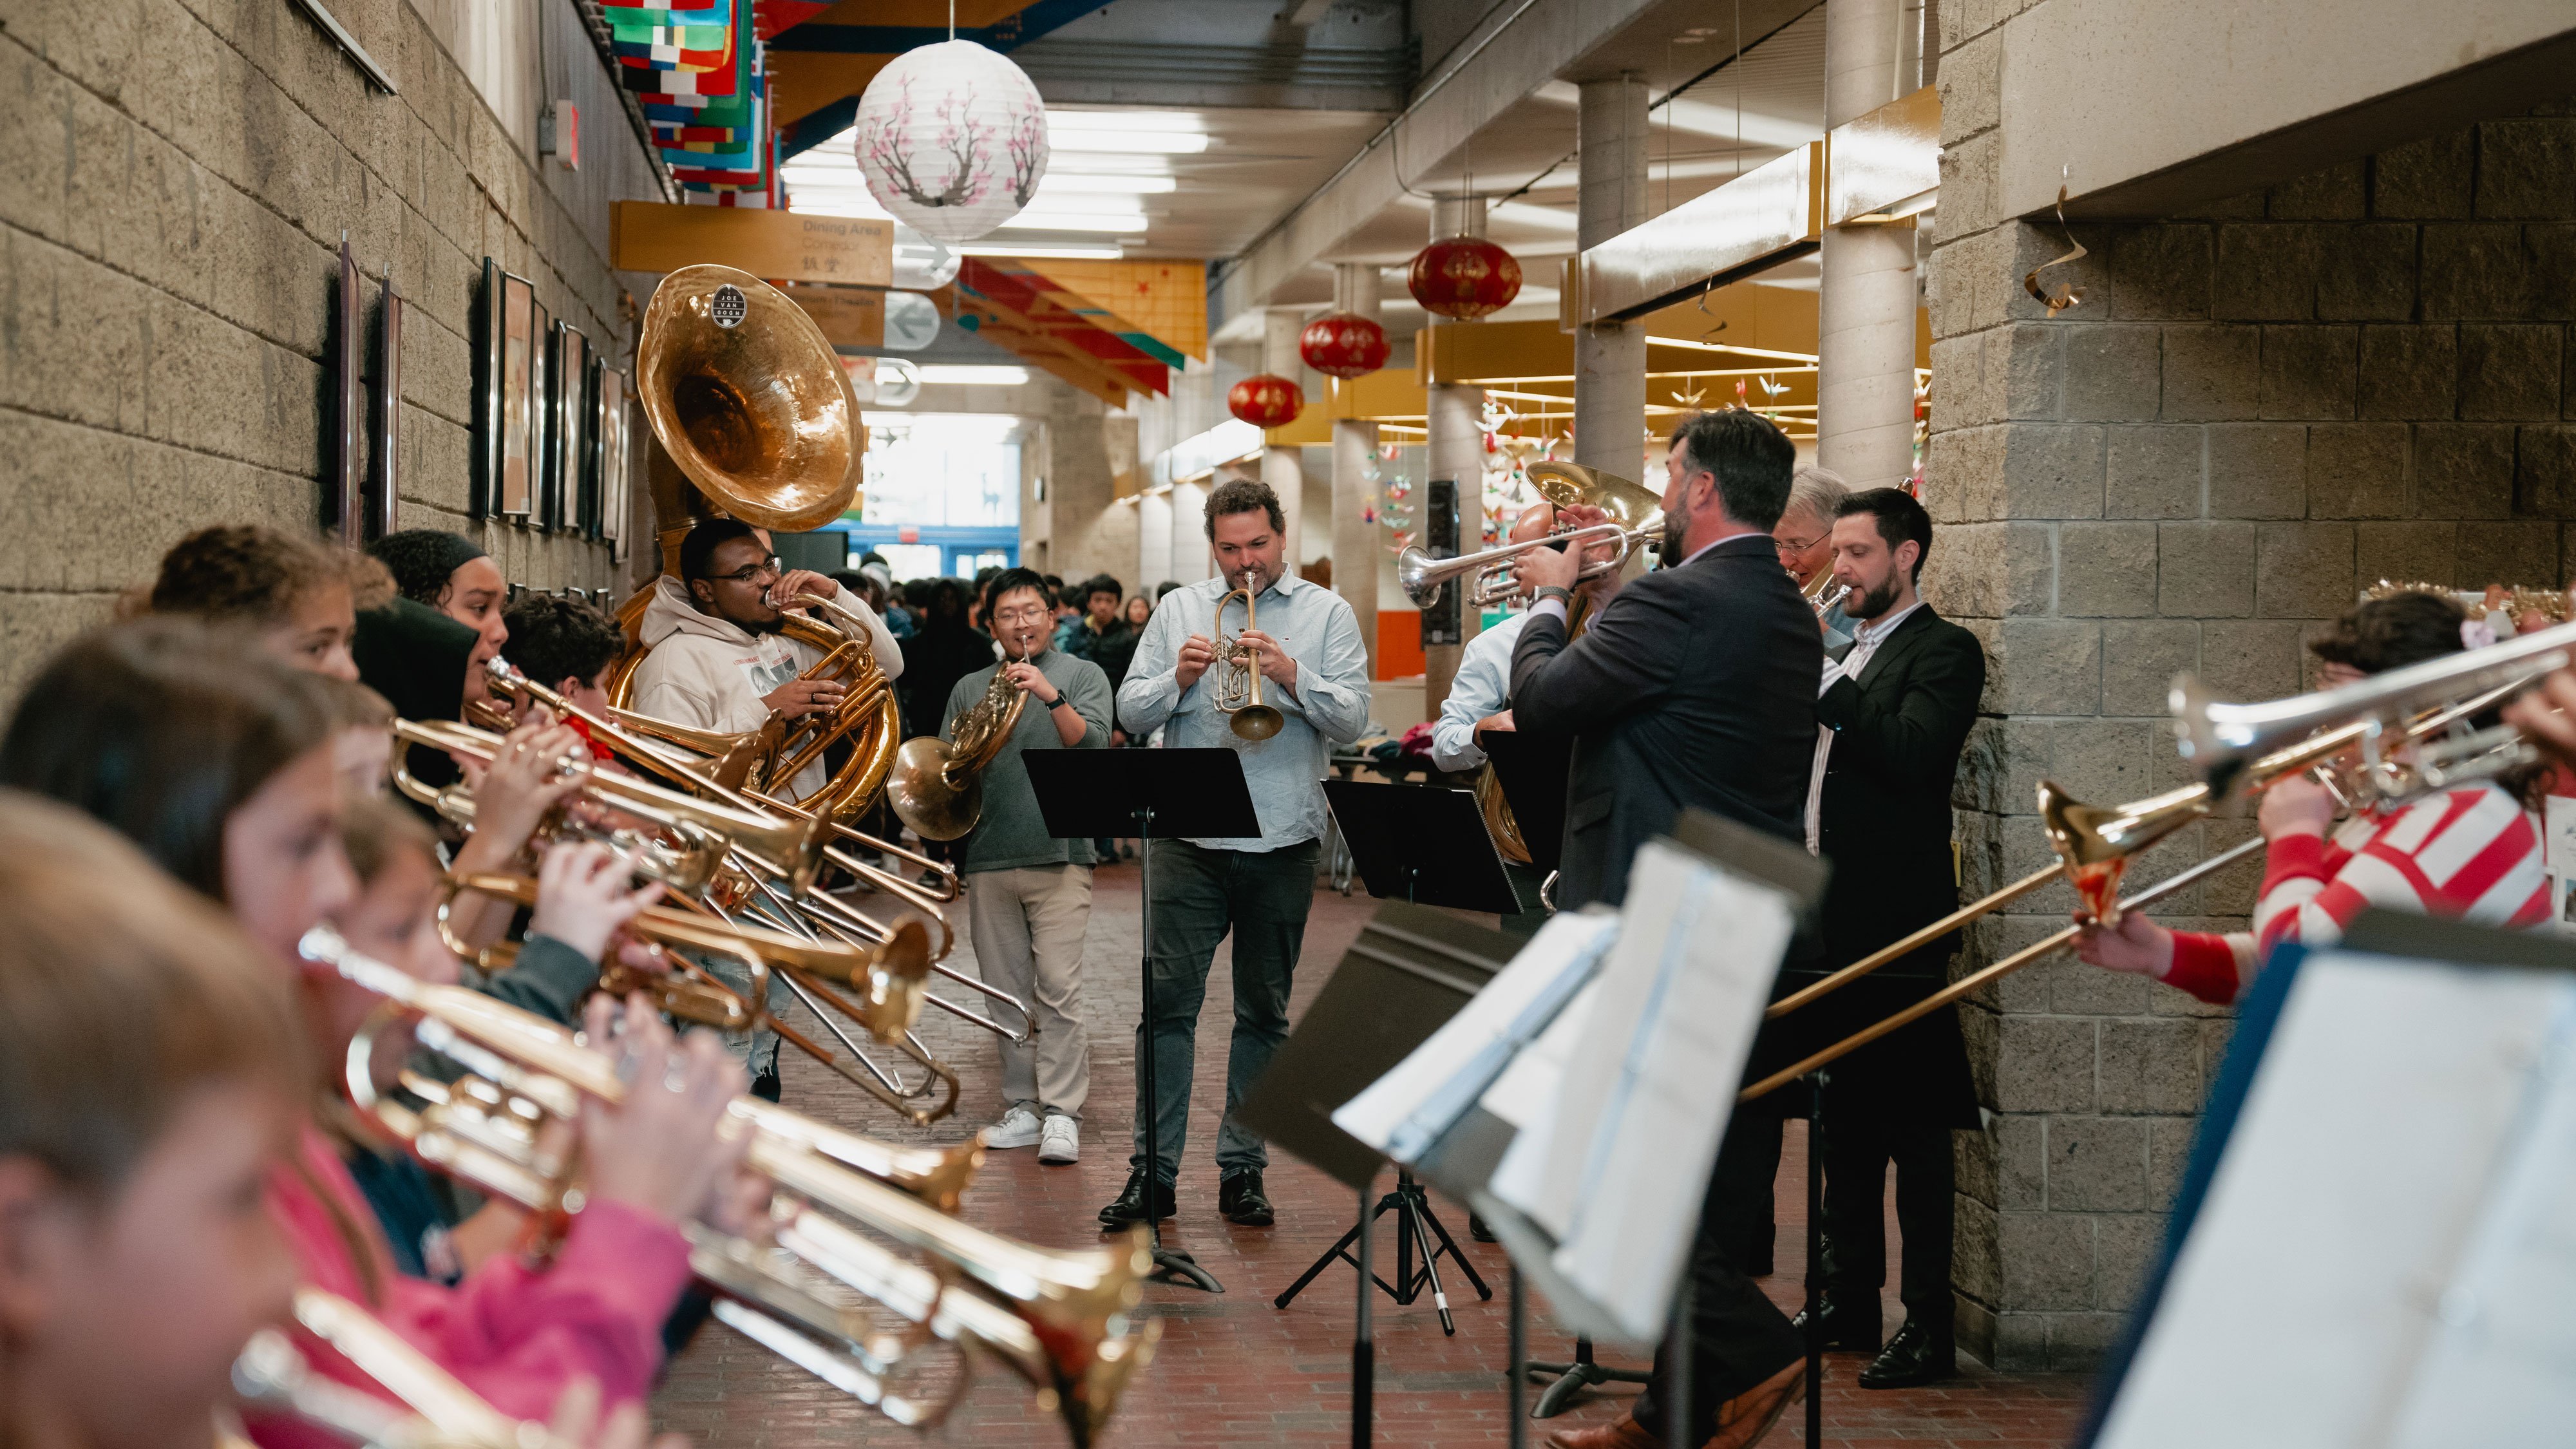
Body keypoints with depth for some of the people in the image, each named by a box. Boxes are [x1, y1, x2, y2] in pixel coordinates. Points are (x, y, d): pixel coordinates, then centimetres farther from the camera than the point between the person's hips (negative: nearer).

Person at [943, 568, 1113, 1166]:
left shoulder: (1083, 675, 8)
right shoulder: (970, 688, 17)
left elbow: (1091, 743, -8)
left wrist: (1050, 695, -21)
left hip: (1059, 853, -4)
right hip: (987, 858, 4)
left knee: (1059, 988, -10)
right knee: (1007, 993, 6)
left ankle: (1062, 1115, -9)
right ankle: (1022, 1108, 13)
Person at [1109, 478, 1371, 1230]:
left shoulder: (1326, 613, 7)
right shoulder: (1179, 610, 11)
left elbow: (1351, 718, -3)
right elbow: (1131, 713, 7)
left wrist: (1292, 675, -18)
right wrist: (1179, 677, -11)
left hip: (1283, 842, 0)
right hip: (1189, 838, 0)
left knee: (1264, 1013, 6)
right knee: (1169, 1000, -4)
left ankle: (1242, 1168, 15)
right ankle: (1154, 1170, 1)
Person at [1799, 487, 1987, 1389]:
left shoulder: (1943, 652, -6)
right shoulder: (1843, 653, 19)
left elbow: (1911, 753, -23)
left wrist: (1823, 685, -22)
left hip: (1895, 921, -8)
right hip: (1828, 920, 8)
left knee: (1911, 1126, -5)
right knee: (1844, 1117, 15)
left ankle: (1929, 1329, 0)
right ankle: (1849, 1303, 24)